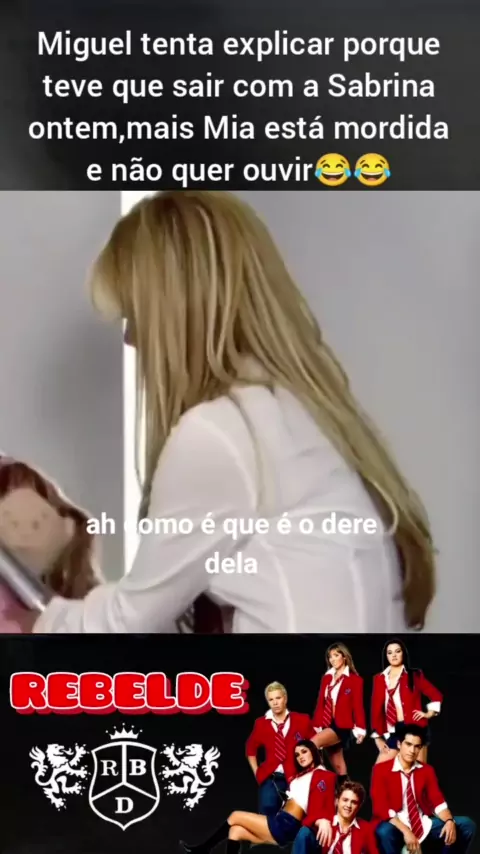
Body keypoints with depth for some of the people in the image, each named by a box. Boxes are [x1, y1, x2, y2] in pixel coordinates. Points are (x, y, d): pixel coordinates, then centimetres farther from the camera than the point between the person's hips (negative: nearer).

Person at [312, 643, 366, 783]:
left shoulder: (355, 680, -2)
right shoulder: (326, 678, 13)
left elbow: (358, 706, -6)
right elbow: (320, 703, 12)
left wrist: (360, 729, -12)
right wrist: (316, 726, 8)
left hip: (343, 726, -6)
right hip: (327, 724, 6)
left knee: (313, 743, -28)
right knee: (337, 764, 9)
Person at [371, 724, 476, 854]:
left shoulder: (427, 770, 8)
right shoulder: (381, 770, -8)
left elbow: (438, 802, 2)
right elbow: (381, 807, -17)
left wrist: (450, 821, -20)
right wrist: (406, 831, -29)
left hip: (423, 823, 5)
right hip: (394, 825, -5)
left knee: (466, 825, -10)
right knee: (385, 832, -40)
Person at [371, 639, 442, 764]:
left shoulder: (415, 676, 4)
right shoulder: (379, 679, 8)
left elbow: (437, 695, 11)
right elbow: (376, 708, 7)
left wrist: (429, 714, 1)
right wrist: (378, 737, 4)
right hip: (393, 732, 3)